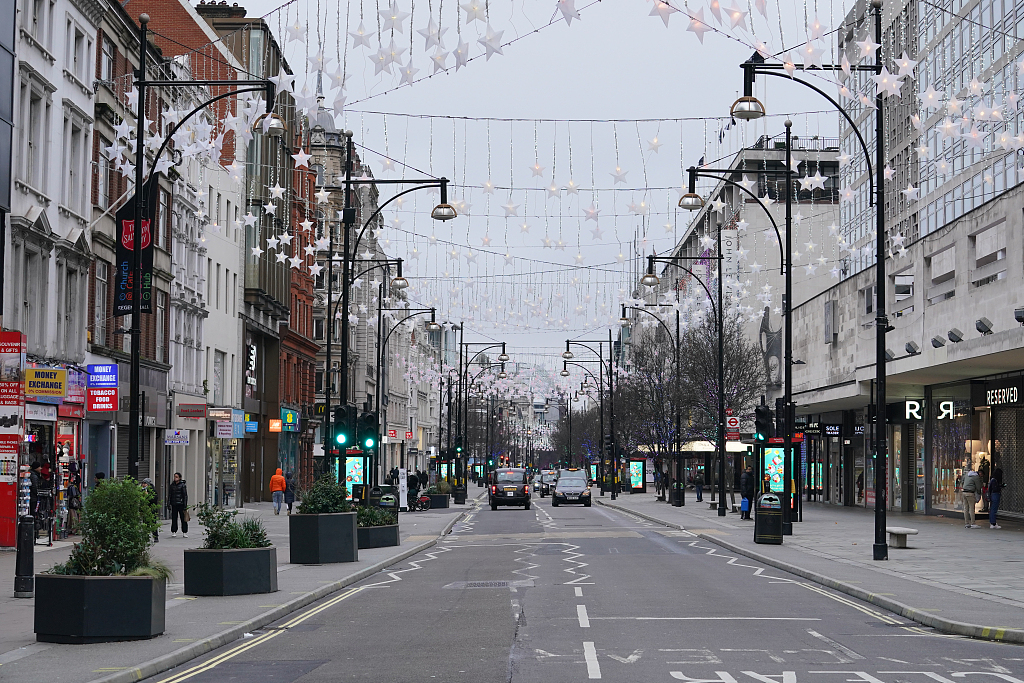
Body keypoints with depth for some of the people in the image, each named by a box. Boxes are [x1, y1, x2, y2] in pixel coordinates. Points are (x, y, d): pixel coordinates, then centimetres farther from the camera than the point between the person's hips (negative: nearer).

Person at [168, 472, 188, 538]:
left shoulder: (182, 485, -2)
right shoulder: (172, 485, 9)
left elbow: (185, 495, -3)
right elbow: (169, 495, 14)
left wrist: (185, 506, -8)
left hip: (181, 504, -3)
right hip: (174, 505, 3)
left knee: (183, 519, -1)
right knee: (174, 518, 4)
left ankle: (185, 532, 5)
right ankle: (173, 532, 11)